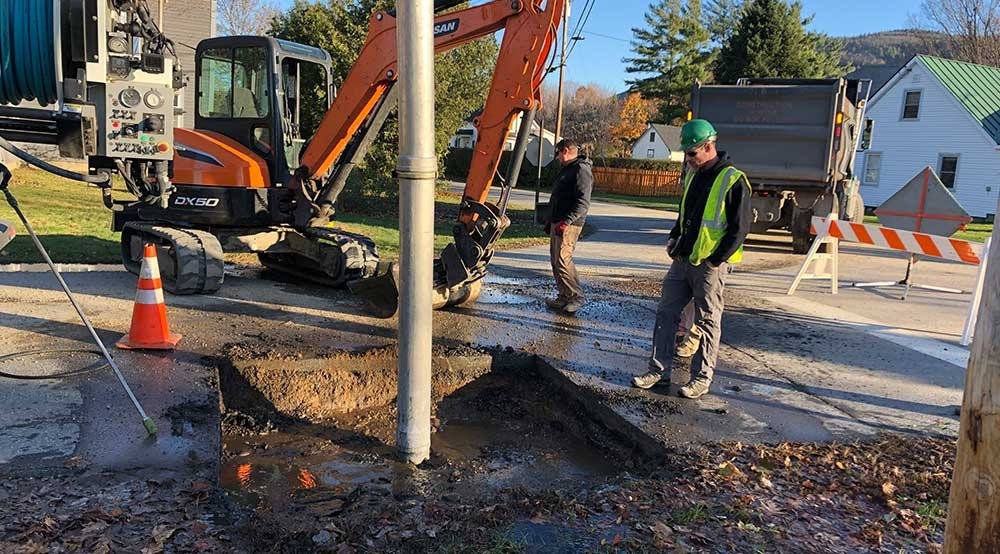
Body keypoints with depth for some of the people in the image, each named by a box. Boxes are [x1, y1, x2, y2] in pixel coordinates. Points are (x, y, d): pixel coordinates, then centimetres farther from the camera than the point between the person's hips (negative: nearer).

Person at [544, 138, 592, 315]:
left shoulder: (581, 170, -11)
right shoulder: (566, 170, 21)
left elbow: (583, 202, -21)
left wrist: (566, 221, -29)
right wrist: (551, 221, 27)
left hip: (569, 225, -10)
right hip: (558, 223, 10)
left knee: (562, 261, -14)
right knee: (556, 261, 10)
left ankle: (576, 296, -6)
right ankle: (564, 297, 17)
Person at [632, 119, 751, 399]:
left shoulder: (733, 181, -11)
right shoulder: (693, 175, 12)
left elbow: (739, 228, -12)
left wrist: (715, 260, -14)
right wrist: (674, 238, 11)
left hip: (710, 264, -7)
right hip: (682, 260, 8)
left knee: (708, 321, 3)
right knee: (666, 313, 8)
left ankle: (701, 378, 13)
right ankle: (659, 369, 17)